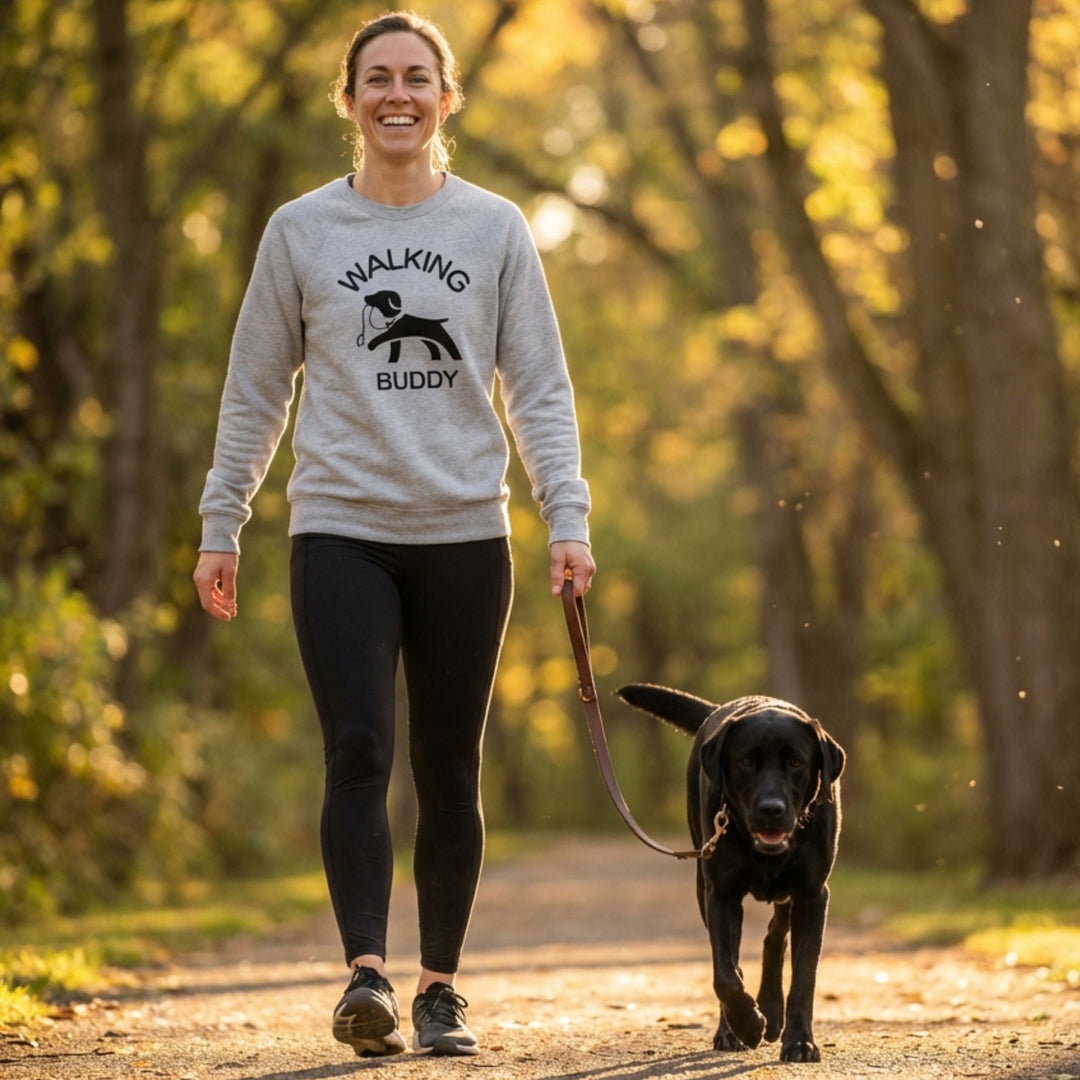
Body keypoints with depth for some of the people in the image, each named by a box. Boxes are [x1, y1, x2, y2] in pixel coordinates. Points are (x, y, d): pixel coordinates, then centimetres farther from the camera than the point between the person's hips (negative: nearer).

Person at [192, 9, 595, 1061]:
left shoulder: (495, 229, 7)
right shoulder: (300, 231, 6)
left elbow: (538, 387, 6)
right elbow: (255, 391, 11)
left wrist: (566, 517, -4)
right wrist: (221, 525, 7)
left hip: (465, 537, 1)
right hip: (340, 531, -1)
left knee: (448, 772, 4)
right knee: (358, 751, -16)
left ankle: (440, 985, 13)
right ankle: (366, 970, -19)